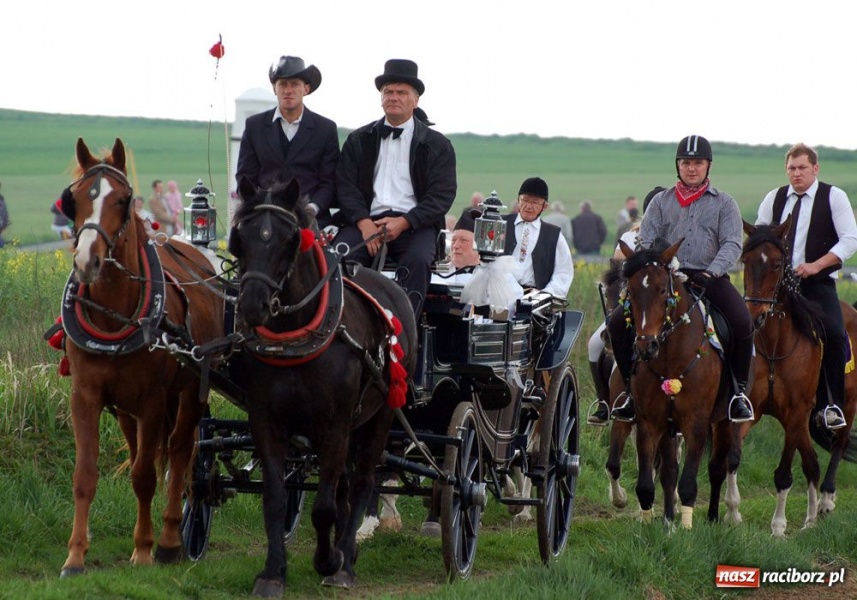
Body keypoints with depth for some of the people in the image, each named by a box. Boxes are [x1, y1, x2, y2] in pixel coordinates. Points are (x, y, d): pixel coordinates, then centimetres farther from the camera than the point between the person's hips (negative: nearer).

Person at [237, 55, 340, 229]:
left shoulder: (326, 129, 9)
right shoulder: (254, 125, 13)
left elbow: (329, 182, 7)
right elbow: (245, 176, 12)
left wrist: (313, 207, -11)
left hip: (310, 219, -1)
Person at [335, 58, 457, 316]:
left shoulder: (437, 145, 11)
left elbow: (442, 195, 1)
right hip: (367, 220, 2)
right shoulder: (359, 140, 18)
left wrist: (403, 223, -14)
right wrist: (364, 223, -12)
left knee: (417, 260, -34)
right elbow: (346, 186, 8)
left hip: (413, 224, -2)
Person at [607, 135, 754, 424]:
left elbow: (732, 244, -2)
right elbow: (646, 242, 7)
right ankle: (632, 388, 0)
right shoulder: (661, 201, 15)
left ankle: (739, 390, -9)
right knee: (618, 322, -16)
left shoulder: (724, 203, 11)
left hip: (711, 279, -2)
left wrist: (711, 273, -20)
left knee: (743, 324, -29)